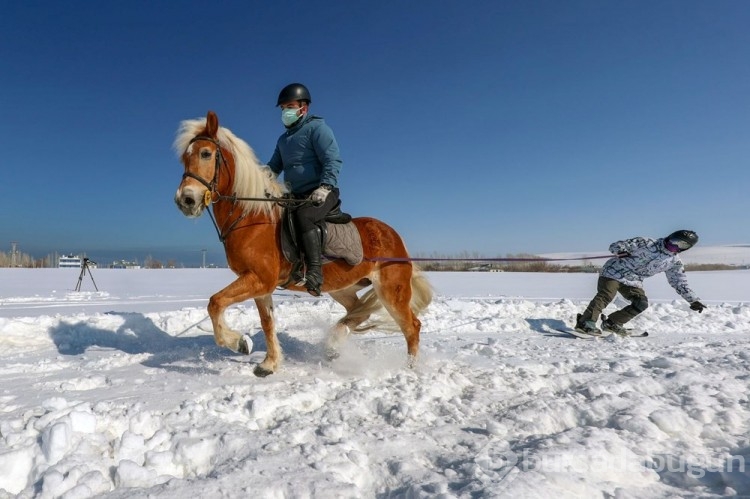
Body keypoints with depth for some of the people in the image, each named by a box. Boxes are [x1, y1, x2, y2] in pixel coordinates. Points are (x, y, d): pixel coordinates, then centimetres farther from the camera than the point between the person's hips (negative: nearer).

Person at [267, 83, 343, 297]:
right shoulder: (283, 139, 23)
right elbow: (273, 167, 26)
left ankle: (314, 272, -37)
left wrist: (325, 187, -28)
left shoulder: (317, 127, -2)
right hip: (297, 196, 9)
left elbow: (333, 160, -13)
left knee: (303, 216, -36)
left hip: (322, 193, -9)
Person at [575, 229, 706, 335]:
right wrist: (620, 252, -37)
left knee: (641, 304, -11)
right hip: (614, 272, -6)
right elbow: (615, 246, -15)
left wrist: (693, 300, 13)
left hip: (633, 281, 6)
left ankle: (611, 323, -2)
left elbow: (680, 283, 16)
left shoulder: (674, 262, 3)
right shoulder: (647, 244, -13)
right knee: (605, 296, -23)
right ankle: (585, 324, -30)